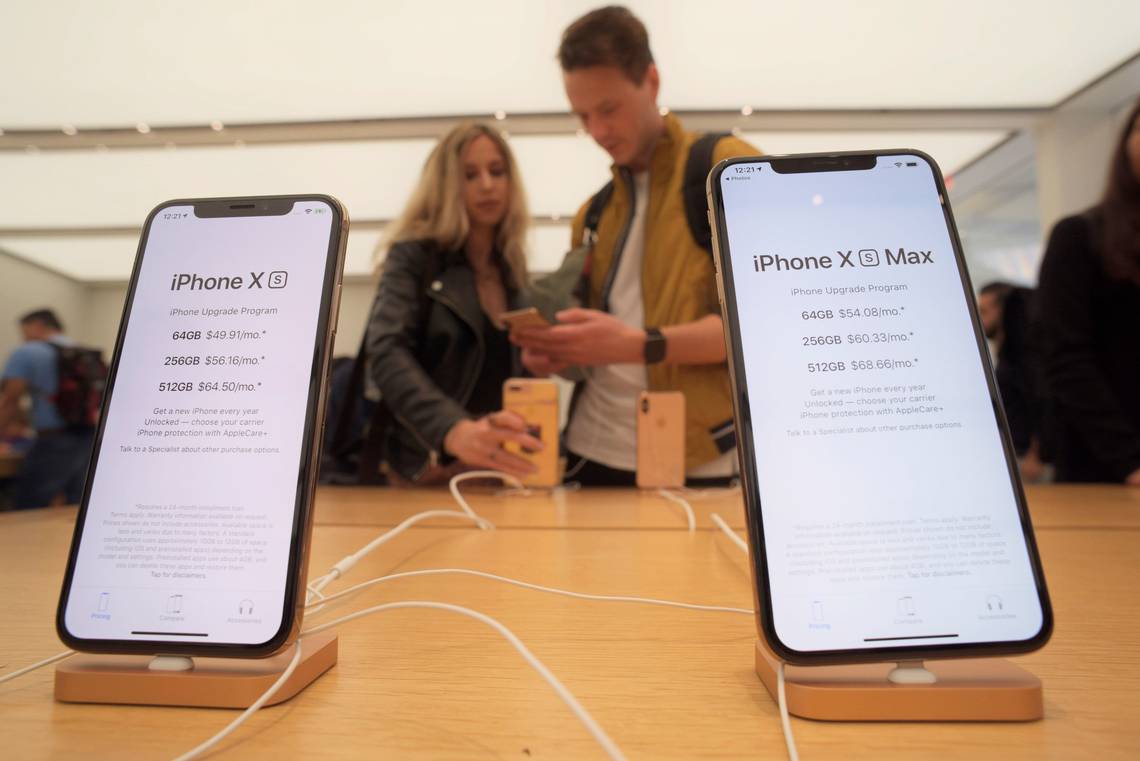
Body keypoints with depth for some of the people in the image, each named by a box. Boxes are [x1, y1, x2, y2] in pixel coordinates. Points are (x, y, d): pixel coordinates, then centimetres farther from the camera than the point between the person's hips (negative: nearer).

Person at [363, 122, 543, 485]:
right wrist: (453, 430, -37)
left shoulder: (512, 269, 8)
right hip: (429, 464, -4)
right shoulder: (413, 256, -7)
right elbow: (386, 354, -22)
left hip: (499, 463, 5)